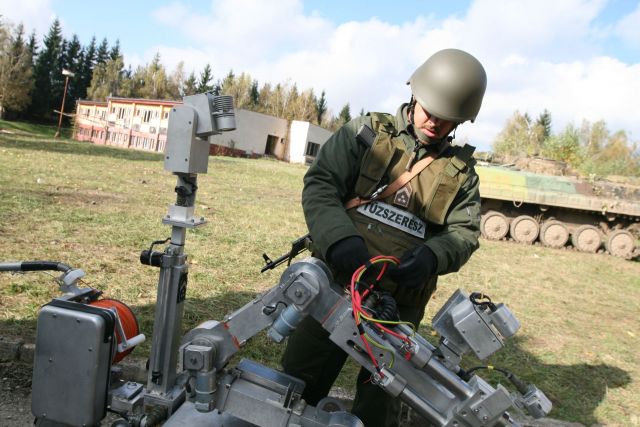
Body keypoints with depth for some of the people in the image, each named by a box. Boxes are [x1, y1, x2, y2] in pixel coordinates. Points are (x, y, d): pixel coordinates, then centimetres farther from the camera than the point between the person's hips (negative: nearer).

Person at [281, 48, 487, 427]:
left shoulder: (461, 171, 7)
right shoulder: (366, 133, 0)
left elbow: (464, 231, 0)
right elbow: (320, 184, -8)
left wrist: (432, 257, -22)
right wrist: (339, 238, -26)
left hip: (399, 306, 2)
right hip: (335, 284, -1)